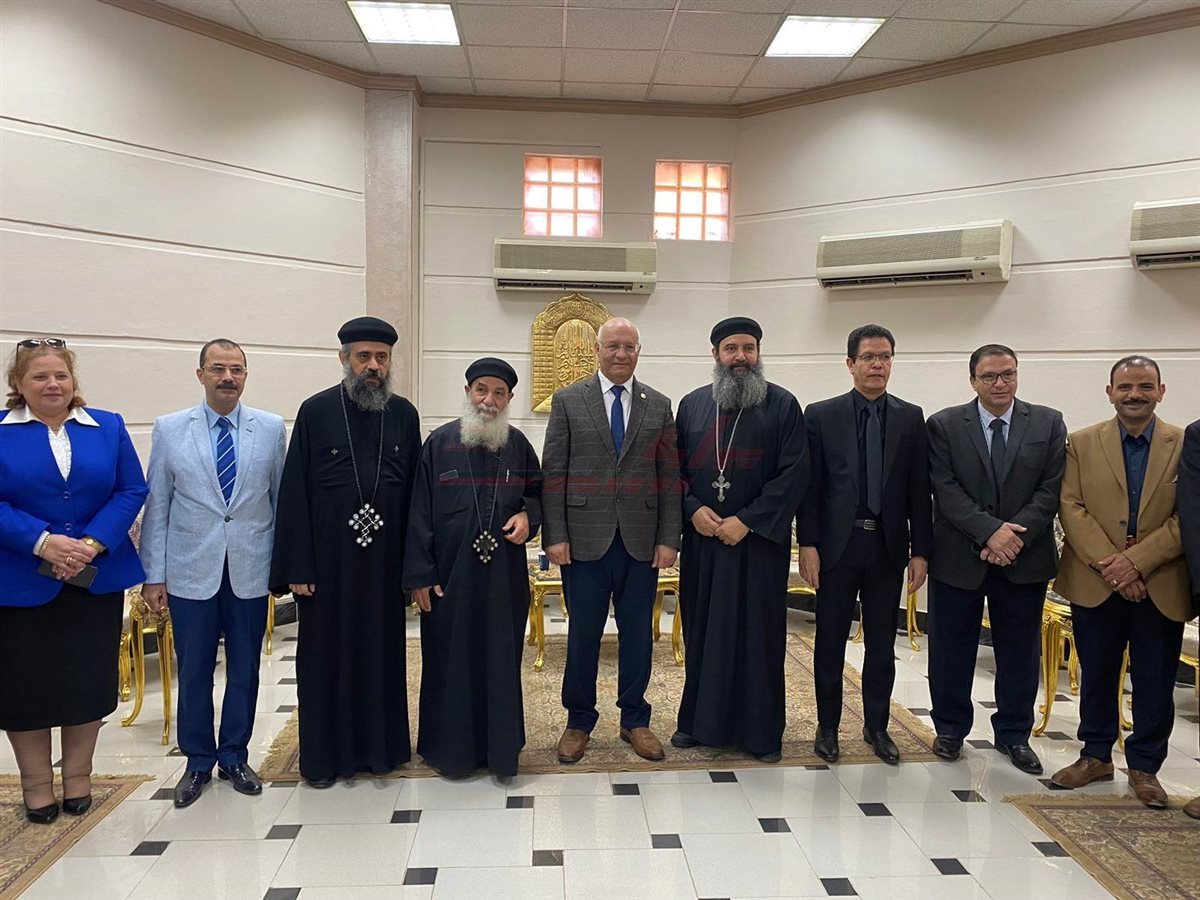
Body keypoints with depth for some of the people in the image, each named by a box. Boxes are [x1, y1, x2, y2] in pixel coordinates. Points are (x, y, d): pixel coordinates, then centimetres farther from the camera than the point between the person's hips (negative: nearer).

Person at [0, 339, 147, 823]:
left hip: (97, 577, 2)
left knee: (90, 678, 8)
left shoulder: (108, 428, 5)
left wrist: (92, 544, -13)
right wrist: (43, 543, -20)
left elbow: (132, 491, -1)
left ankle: (78, 777, 25)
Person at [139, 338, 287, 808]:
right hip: (190, 571, 0)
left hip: (251, 570, 1)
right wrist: (153, 574, 0)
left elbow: (282, 498, 4)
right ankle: (198, 762, 28)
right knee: (193, 672, 9)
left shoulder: (272, 428, 1)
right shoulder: (170, 429, 1)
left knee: (245, 670, 11)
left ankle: (234, 758, 28)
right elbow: (156, 504, 2)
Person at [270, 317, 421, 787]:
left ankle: (380, 745, 28)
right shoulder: (315, 412, -3)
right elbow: (294, 492, -4)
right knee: (326, 654, 8)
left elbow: (415, 489, 5)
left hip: (385, 558, 2)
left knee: (382, 651, 12)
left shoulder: (404, 415, 4)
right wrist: (297, 567, -9)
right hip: (328, 558, -2)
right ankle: (325, 753, 24)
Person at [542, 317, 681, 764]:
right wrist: (554, 535, -7)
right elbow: (553, 472, -1)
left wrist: (669, 539, -1)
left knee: (637, 631, 11)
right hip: (585, 538, -2)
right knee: (583, 633, 7)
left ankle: (634, 719, 27)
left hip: (641, 541, 2)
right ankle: (579, 721, 25)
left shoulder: (659, 405, 7)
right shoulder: (568, 400, 2)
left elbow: (670, 476, 6)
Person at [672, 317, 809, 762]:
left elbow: (795, 472, -8)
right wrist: (693, 508, -8)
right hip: (702, 539, 3)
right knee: (701, 628, 9)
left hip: (758, 540, -3)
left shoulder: (782, 406, -2)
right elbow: (674, 466, 10)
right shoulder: (692, 404, 8)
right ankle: (699, 719, 24)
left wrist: (747, 520, -13)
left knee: (758, 632, 3)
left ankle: (761, 729, 17)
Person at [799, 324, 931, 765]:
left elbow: (919, 489, 4)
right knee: (830, 641, 7)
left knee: (882, 644, 11)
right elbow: (810, 484, -3)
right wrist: (807, 543, -8)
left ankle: (877, 726, 26)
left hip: (888, 546, 2)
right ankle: (828, 726, 22)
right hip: (837, 544, -2)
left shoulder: (910, 418, 5)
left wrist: (920, 550, 0)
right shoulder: (821, 415, 0)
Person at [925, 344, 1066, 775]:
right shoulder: (944, 425, -1)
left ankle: (1014, 734, 28)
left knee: (1020, 652, 12)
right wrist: (990, 532, -19)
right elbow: (945, 489, -9)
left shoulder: (1049, 424, 4)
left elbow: (1050, 490, -3)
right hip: (958, 558, -1)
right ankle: (950, 727, 26)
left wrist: (1015, 535, -14)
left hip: (1024, 559, 2)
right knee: (951, 650, 8)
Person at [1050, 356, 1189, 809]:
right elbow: (1071, 508, -4)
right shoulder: (1081, 444, 2)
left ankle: (1144, 766, 25)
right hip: (1094, 585, 1)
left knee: (1155, 683, 9)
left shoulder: (1186, 445, -1)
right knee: (1096, 677, 13)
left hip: (1162, 588, 0)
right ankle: (1096, 756, 29)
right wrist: (1109, 566, -15)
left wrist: (1135, 561, -16)